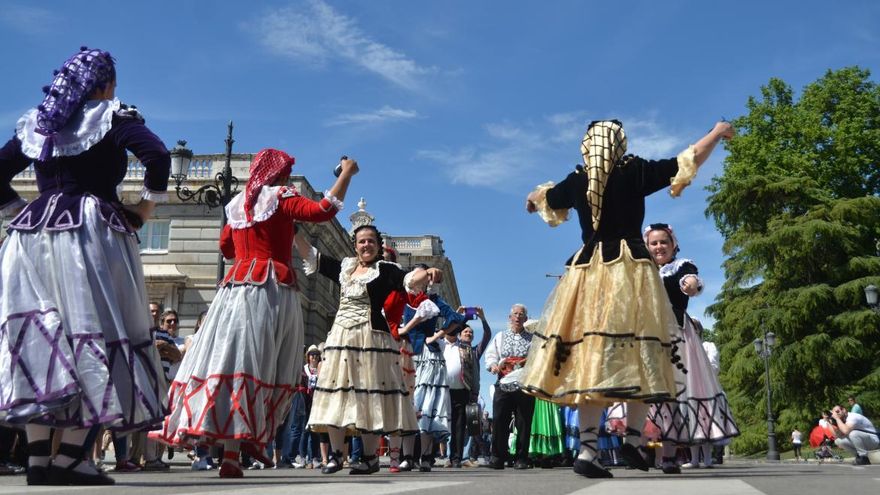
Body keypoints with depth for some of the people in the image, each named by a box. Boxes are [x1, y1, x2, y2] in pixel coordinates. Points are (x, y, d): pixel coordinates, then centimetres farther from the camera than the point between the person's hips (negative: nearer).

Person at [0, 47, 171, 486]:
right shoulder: (114, 116, 3)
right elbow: (157, 156, -13)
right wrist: (146, 206, -3)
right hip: (91, 231, -5)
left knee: (38, 337, 5)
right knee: (95, 332, -5)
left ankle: (37, 457, 4)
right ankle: (70, 455, -10)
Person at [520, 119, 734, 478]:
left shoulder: (577, 180, 7)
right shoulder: (635, 171, -2)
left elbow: (545, 198, 27)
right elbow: (689, 160, 5)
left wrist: (533, 197, 51)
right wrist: (717, 133, 23)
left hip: (588, 269, 3)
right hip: (631, 269, -3)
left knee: (592, 360, -1)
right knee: (640, 358, 4)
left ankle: (587, 450, -7)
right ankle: (633, 440, 0)